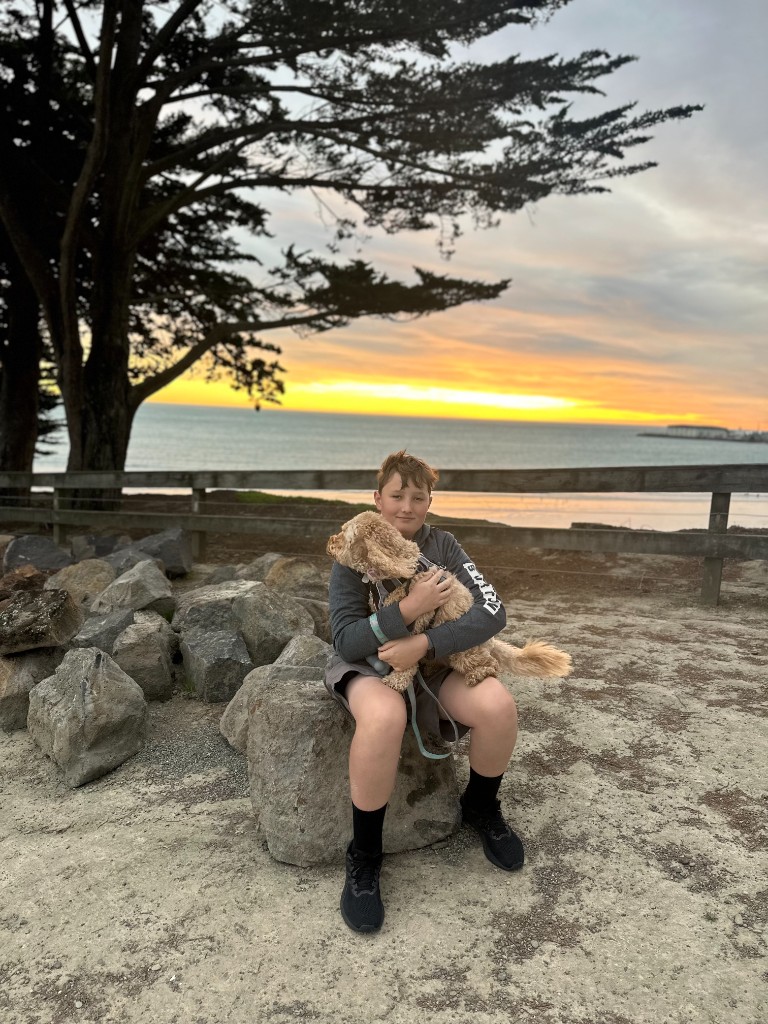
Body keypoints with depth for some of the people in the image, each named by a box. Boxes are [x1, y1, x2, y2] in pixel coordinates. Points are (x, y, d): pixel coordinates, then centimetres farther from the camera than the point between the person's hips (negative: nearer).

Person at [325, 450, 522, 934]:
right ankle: (364, 856, -15)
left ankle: (481, 808, 7)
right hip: (367, 664, -2)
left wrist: (423, 644, -28)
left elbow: (493, 611, -15)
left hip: (433, 663, 3)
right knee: (386, 717, -38)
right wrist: (410, 608, -29)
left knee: (498, 705, -26)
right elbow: (345, 639, -16)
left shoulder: (443, 546, -3)